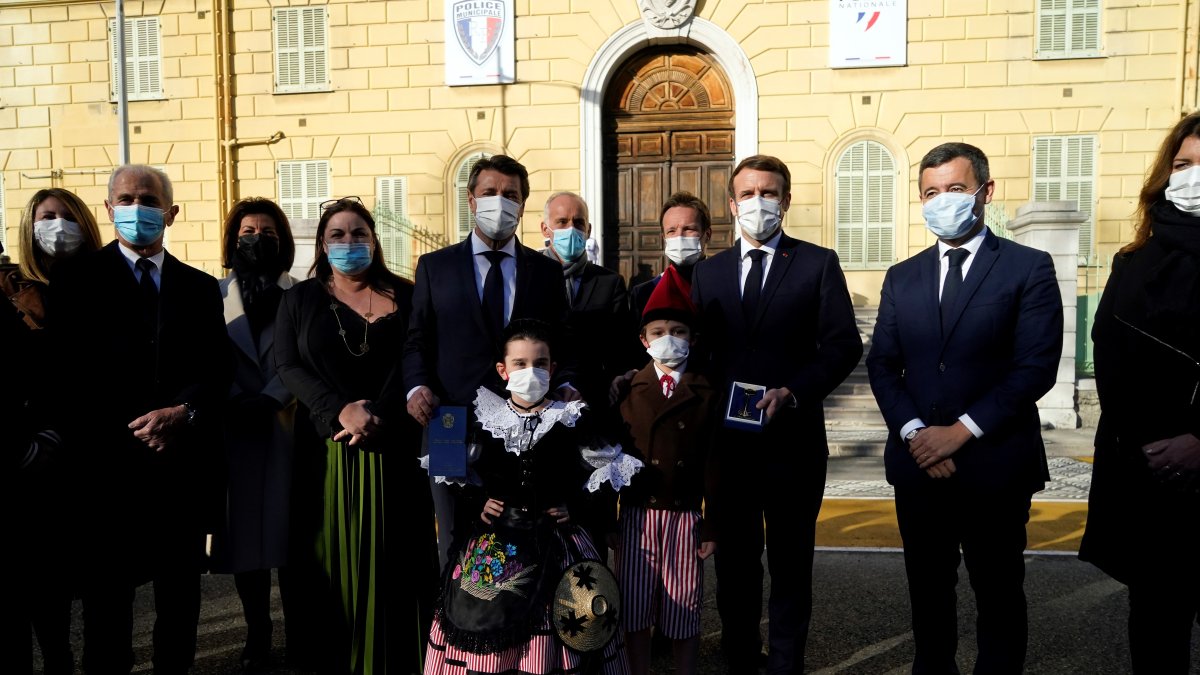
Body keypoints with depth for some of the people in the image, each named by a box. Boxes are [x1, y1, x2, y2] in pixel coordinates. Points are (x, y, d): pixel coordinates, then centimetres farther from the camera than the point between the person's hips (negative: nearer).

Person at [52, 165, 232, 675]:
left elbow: (218, 370, 6)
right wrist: (130, 432, -11)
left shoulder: (200, 287, 12)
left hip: (185, 457, 3)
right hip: (108, 460, -2)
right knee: (107, 589, 7)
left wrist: (182, 413, -13)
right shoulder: (79, 279, 4)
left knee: (180, 590, 11)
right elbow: (68, 371, -3)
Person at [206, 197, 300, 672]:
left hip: (288, 425, -1)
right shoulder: (216, 294, 10)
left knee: (290, 527, 0)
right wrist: (233, 405, -12)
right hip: (236, 428, 1)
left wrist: (270, 400, -13)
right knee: (244, 530, 4)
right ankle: (257, 634, 15)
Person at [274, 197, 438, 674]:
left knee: (397, 554, 3)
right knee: (338, 556, 3)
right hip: (329, 447, 0)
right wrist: (340, 410, -15)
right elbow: (288, 366, -1)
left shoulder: (403, 295, 7)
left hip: (395, 447, 0)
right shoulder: (300, 299, 8)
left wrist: (378, 415, -15)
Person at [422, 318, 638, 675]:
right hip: (494, 540, 1)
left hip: (554, 540, -1)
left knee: (553, 631, 2)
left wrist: (573, 505, -4)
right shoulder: (485, 417, 2)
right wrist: (477, 502, -2)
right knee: (488, 632, 6)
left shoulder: (569, 419, -2)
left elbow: (602, 468, 6)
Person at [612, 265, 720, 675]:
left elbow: (713, 465, -1)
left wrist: (712, 527, -2)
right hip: (637, 516, 1)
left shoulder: (706, 394, 0)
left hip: (685, 517, -1)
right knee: (635, 611, 9)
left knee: (683, 613, 8)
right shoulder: (628, 390, 3)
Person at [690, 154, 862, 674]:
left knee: (790, 564, 10)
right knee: (734, 563, 13)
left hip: (792, 438, -3)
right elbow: (695, 350, 8)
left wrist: (793, 392, -17)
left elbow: (844, 344, -5)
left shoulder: (818, 264, 1)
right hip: (727, 440, 3)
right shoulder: (708, 271, 11)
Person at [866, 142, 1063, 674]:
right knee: (928, 590, 14)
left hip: (995, 465, -3)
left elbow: (1036, 367, -10)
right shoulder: (902, 278, 11)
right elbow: (882, 366, 6)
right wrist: (913, 433, -10)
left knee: (998, 592, 10)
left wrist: (962, 431, -15)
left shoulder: (1029, 268, -2)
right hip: (918, 464, 4)